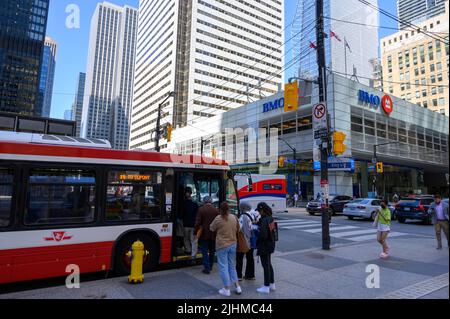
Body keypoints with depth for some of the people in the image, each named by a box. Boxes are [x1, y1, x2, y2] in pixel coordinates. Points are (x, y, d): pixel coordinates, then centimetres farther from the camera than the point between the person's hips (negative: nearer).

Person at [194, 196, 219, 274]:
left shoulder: (201, 209, -10)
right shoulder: (216, 210, -3)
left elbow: (198, 223, -10)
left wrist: (196, 232, 0)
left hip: (204, 234, -3)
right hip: (214, 235, 3)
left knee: (205, 252, 6)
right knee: (212, 251, 18)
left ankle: (207, 268, 5)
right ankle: (210, 267, 30)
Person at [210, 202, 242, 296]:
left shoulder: (218, 219, -14)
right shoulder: (234, 217, -1)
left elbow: (211, 228, 1)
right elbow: (237, 229, 10)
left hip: (222, 245, -5)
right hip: (233, 244, 5)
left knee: (223, 267, 6)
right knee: (232, 266, 19)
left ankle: (227, 290, 11)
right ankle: (237, 287, 20)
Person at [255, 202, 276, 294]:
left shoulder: (264, 220, -25)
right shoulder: (270, 218, 3)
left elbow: (263, 235, -28)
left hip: (264, 245, -9)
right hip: (270, 244, 9)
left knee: (265, 266, 3)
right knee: (269, 265, 20)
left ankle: (266, 287, 15)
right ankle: (272, 284, 31)